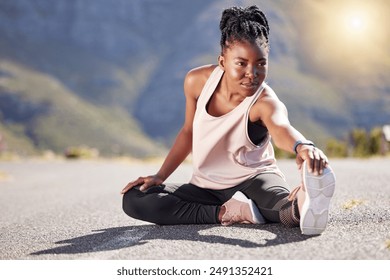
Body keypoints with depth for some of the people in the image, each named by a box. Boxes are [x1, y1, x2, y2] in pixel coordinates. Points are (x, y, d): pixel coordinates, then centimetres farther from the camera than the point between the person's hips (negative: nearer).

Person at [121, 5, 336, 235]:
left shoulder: (265, 102, -25)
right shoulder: (198, 81, -11)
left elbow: (281, 126, -50)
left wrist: (302, 145, -74)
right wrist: (160, 176, 5)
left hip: (253, 179, -5)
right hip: (206, 187, 5)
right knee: (134, 199, -15)